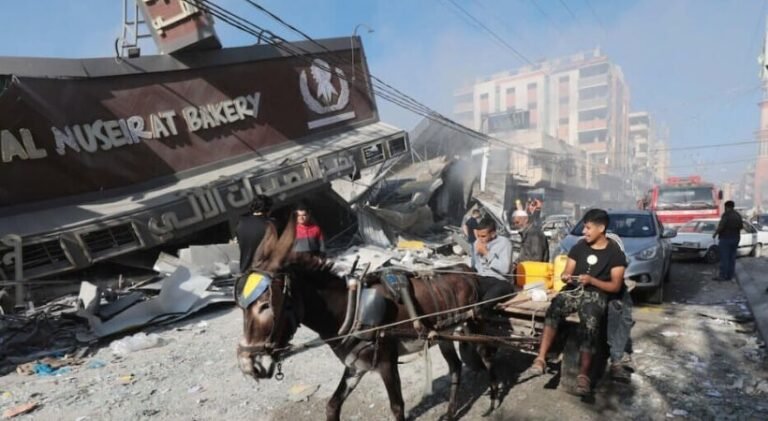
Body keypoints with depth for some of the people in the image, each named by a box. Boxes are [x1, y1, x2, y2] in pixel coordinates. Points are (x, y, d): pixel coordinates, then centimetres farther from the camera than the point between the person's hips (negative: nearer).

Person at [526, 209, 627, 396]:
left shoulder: (615, 253, 3)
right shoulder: (579, 247, 15)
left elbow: (616, 286, 0)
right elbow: (567, 272, 15)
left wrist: (592, 280, -15)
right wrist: (566, 276, -10)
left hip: (596, 295, -2)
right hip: (574, 290, 3)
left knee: (590, 322, -35)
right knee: (554, 308, -31)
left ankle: (583, 373, -34)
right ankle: (541, 359, -36)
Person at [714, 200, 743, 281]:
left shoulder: (726, 214, -15)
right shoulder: (738, 215, 10)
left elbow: (721, 226, -22)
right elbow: (741, 226, 18)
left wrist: (715, 234, -9)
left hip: (725, 238, -8)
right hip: (735, 238, 8)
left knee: (724, 258, -6)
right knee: (732, 258, 9)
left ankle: (723, 276, -7)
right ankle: (729, 276, 11)